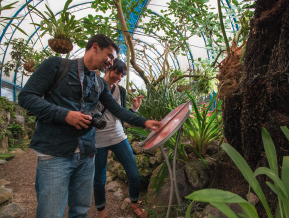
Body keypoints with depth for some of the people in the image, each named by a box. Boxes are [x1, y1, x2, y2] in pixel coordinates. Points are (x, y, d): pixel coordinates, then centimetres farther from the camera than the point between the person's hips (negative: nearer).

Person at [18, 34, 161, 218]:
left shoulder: (101, 84, 15)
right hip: (55, 154, -5)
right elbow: (26, 96, -7)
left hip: (86, 155, 6)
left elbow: (117, 110, 10)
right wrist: (64, 114, -18)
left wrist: (145, 122, -1)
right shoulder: (57, 64, -2)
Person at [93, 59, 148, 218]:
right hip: (98, 141, -3)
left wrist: (134, 108, -3)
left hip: (119, 138, 3)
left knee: (134, 176, 3)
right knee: (99, 180, 10)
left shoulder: (121, 91, 7)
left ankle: (134, 204, 32)